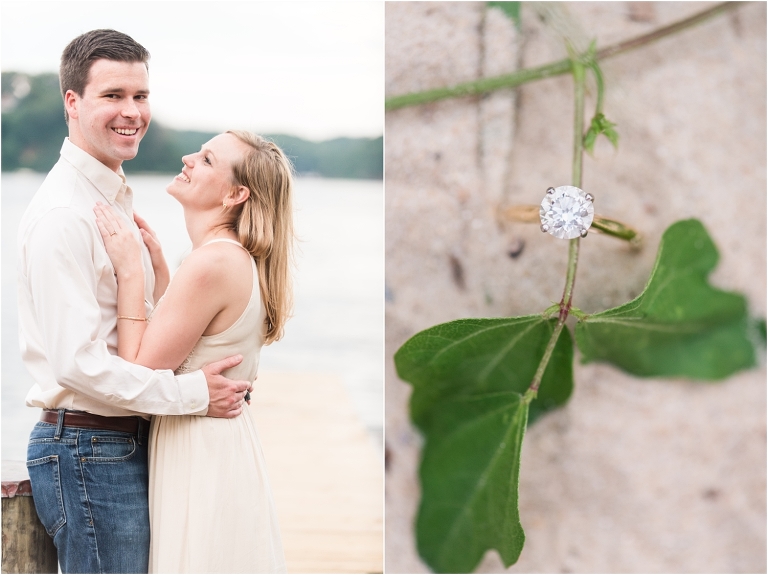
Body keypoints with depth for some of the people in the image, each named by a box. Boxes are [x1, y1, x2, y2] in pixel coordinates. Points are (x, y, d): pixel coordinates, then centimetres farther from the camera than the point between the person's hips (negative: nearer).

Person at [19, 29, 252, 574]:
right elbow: (78, 362, -24)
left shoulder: (118, 198, 14)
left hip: (128, 445, 9)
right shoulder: (62, 215, -18)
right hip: (88, 451, -9)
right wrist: (193, 393, -17)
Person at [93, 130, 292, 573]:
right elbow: (176, 350, 13)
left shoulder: (212, 263, -22)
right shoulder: (238, 258, 8)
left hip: (199, 454, -10)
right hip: (227, 441, 10)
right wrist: (158, 266, 11)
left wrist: (130, 271, -17)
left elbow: (140, 375, -19)